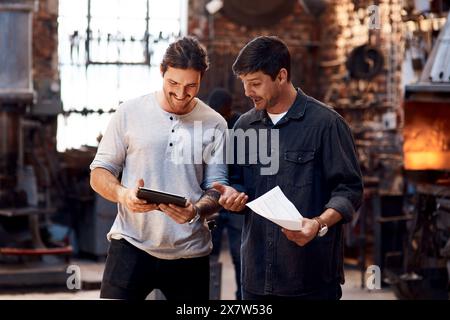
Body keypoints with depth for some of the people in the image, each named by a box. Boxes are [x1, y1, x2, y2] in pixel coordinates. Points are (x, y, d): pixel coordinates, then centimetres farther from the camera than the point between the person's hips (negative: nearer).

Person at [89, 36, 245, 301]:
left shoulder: (215, 125, 3)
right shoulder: (130, 113, 1)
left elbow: (217, 188, 2)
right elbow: (99, 173, 4)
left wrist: (196, 211, -20)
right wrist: (123, 194, -17)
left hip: (190, 252, 1)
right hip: (131, 245, -1)